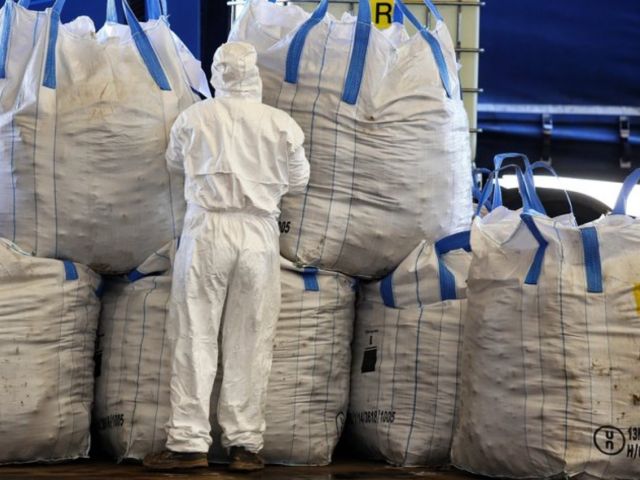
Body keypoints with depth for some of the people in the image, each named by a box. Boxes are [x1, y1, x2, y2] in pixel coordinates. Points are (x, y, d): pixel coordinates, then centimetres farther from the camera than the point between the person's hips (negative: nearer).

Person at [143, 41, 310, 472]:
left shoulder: (196, 119, 0)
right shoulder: (282, 125, -1)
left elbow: (175, 160, 18)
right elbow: (298, 182, 11)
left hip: (207, 230, -1)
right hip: (259, 234, 1)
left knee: (196, 337, 2)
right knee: (250, 342, 6)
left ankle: (189, 442, 0)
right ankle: (245, 443, 8)